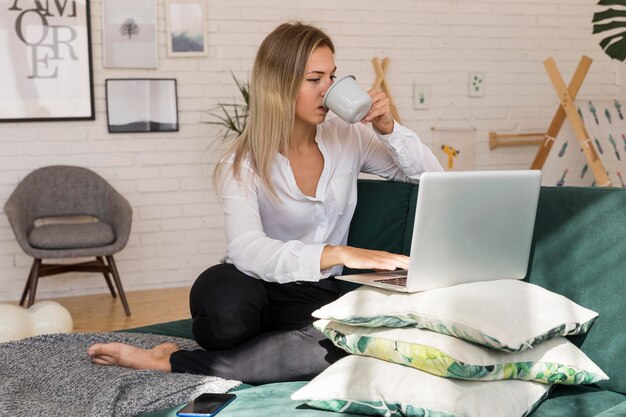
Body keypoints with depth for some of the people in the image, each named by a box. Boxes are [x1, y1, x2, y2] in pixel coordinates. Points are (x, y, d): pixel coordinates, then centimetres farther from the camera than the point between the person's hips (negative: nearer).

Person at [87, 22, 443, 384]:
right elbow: (247, 250, -28)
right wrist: (338, 254, -41)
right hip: (249, 286, -3)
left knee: (331, 350, -35)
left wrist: (389, 129, -11)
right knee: (227, 305, -42)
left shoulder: (347, 136, 1)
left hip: (315, 292, 4)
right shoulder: (244, 164, -10)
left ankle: (170, 363, -16)